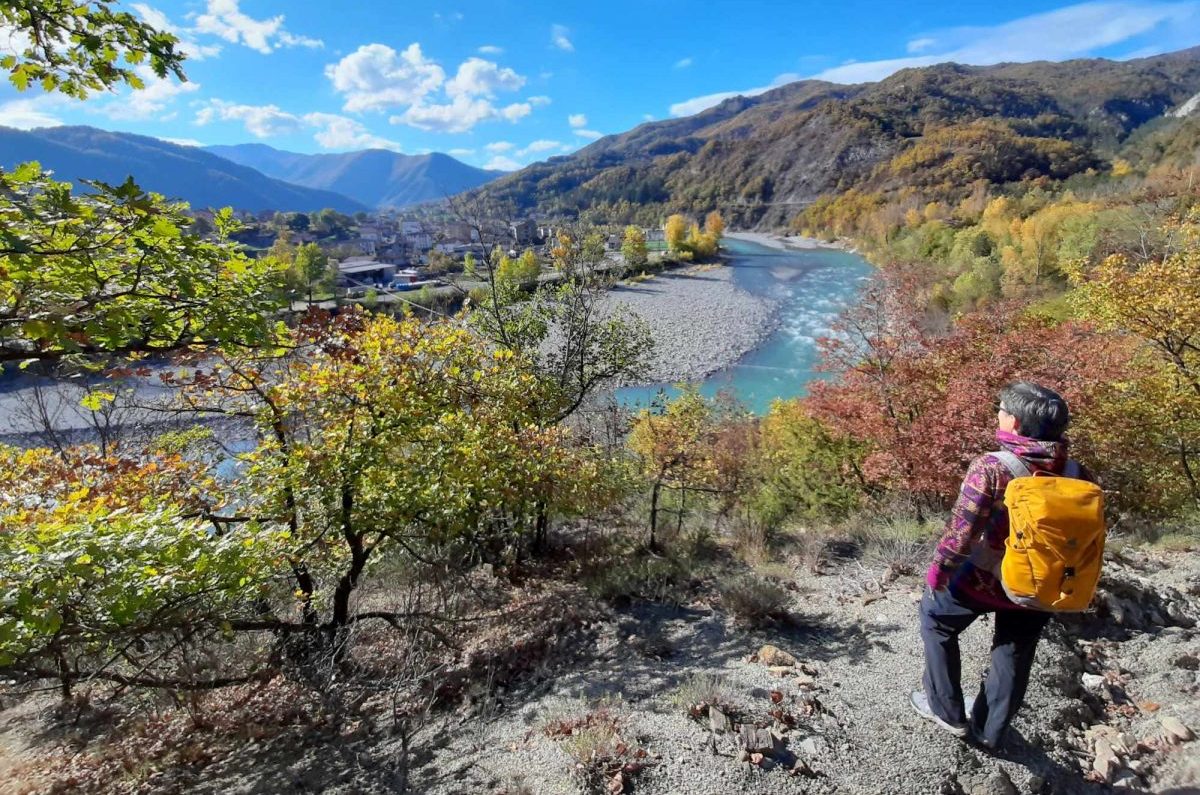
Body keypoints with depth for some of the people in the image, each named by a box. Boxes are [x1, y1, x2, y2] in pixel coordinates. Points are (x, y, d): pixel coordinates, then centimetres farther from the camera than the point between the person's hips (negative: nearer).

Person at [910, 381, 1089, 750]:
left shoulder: (991, 468, -26)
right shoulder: (1076, 474, -8)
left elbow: (961, 529, -23)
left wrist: (937, 571, -9)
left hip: (983, 577, -5)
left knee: (936, 621, 21)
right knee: (1014, 656, 22)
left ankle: (946, 711, 30)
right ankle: (989, 730, 40)